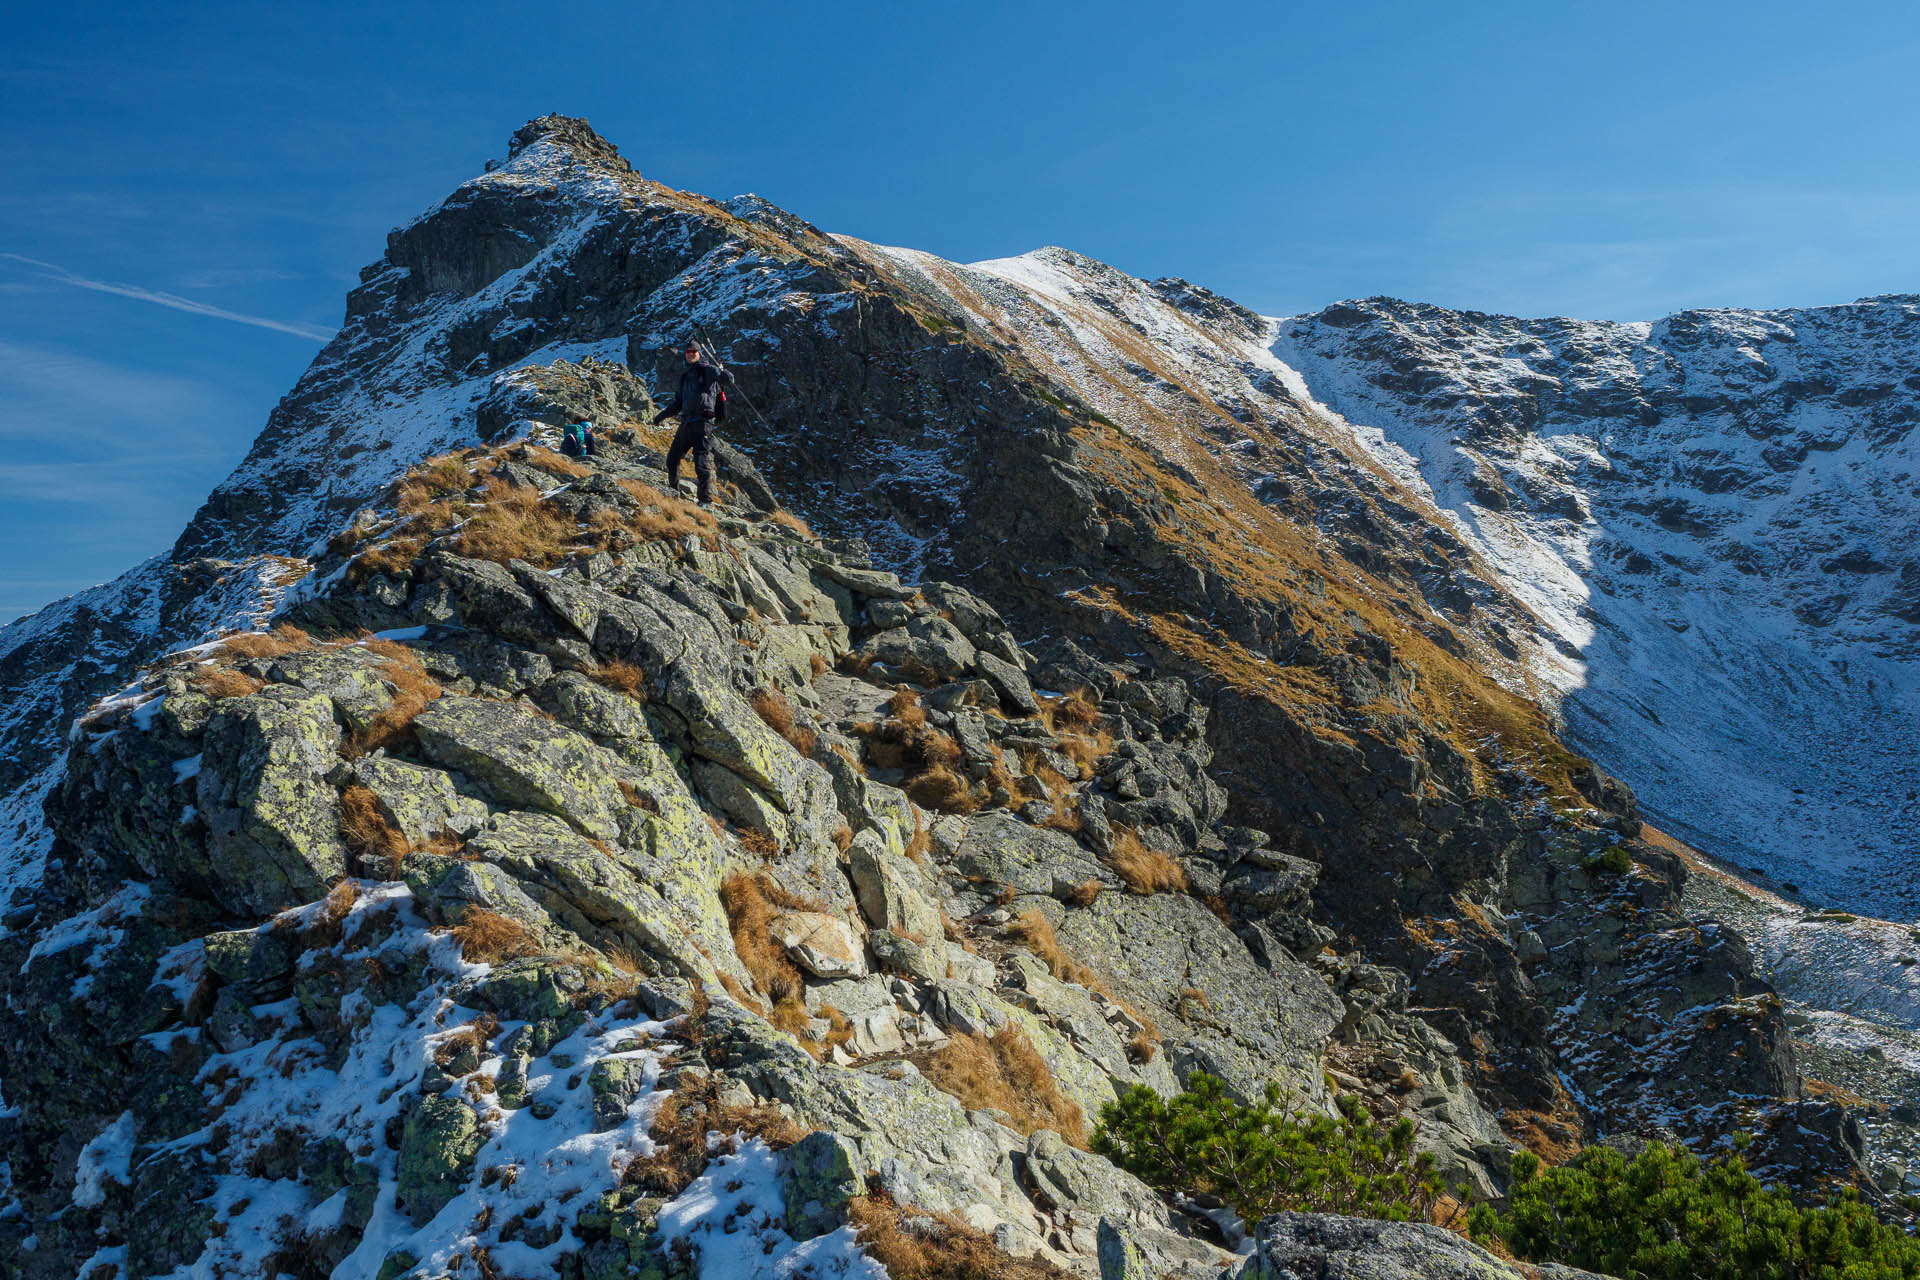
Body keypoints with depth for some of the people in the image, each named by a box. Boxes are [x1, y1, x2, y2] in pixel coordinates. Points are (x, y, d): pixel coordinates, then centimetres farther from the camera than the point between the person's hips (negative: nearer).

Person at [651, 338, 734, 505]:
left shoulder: (707, 369, 0)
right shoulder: (686, 377, 23)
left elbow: (720, 375, -22)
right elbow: (678, 402, 31)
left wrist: (726, 376, -45)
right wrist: (662, 415, 29)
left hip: (702, 421, -8)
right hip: (686, 422, 8)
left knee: (702, 463, -12)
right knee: (673, 457, 18)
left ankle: (706, 501, -9)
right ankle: (673, 490, 37)